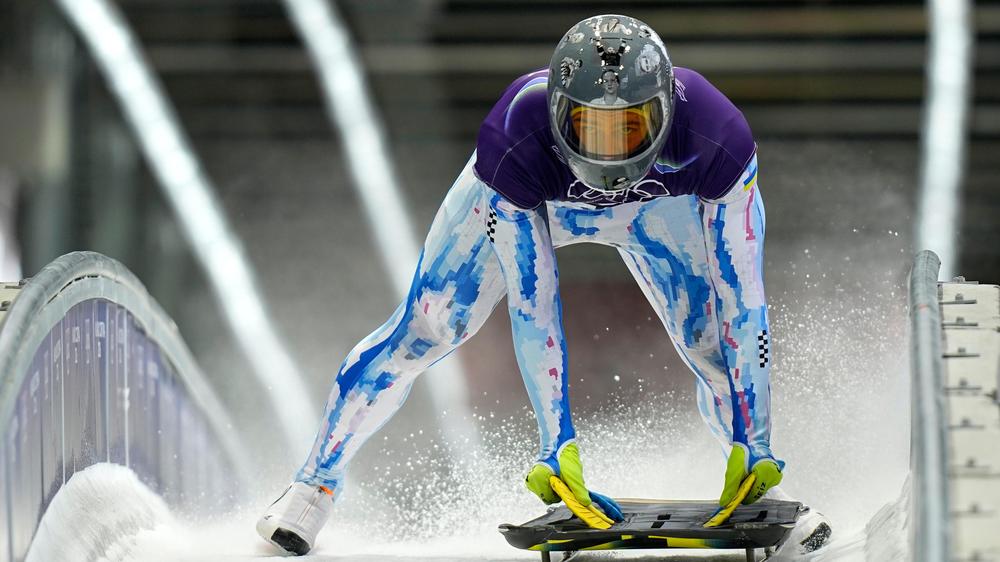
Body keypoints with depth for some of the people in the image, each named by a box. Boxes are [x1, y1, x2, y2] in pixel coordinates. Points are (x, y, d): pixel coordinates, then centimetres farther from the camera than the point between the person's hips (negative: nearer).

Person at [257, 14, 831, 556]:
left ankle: (760, 485, 13)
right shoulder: (513, 147, -44)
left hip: (657, 199, 1)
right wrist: (557, 443, -36)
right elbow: (533, 308, -37)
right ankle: (316, 483, 13)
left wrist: (754, 446, -36)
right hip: (524, 198, -1)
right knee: (419, 335, -5)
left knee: (716, 347, -12)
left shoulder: (716, 142, -42)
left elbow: (742, 301, -36)